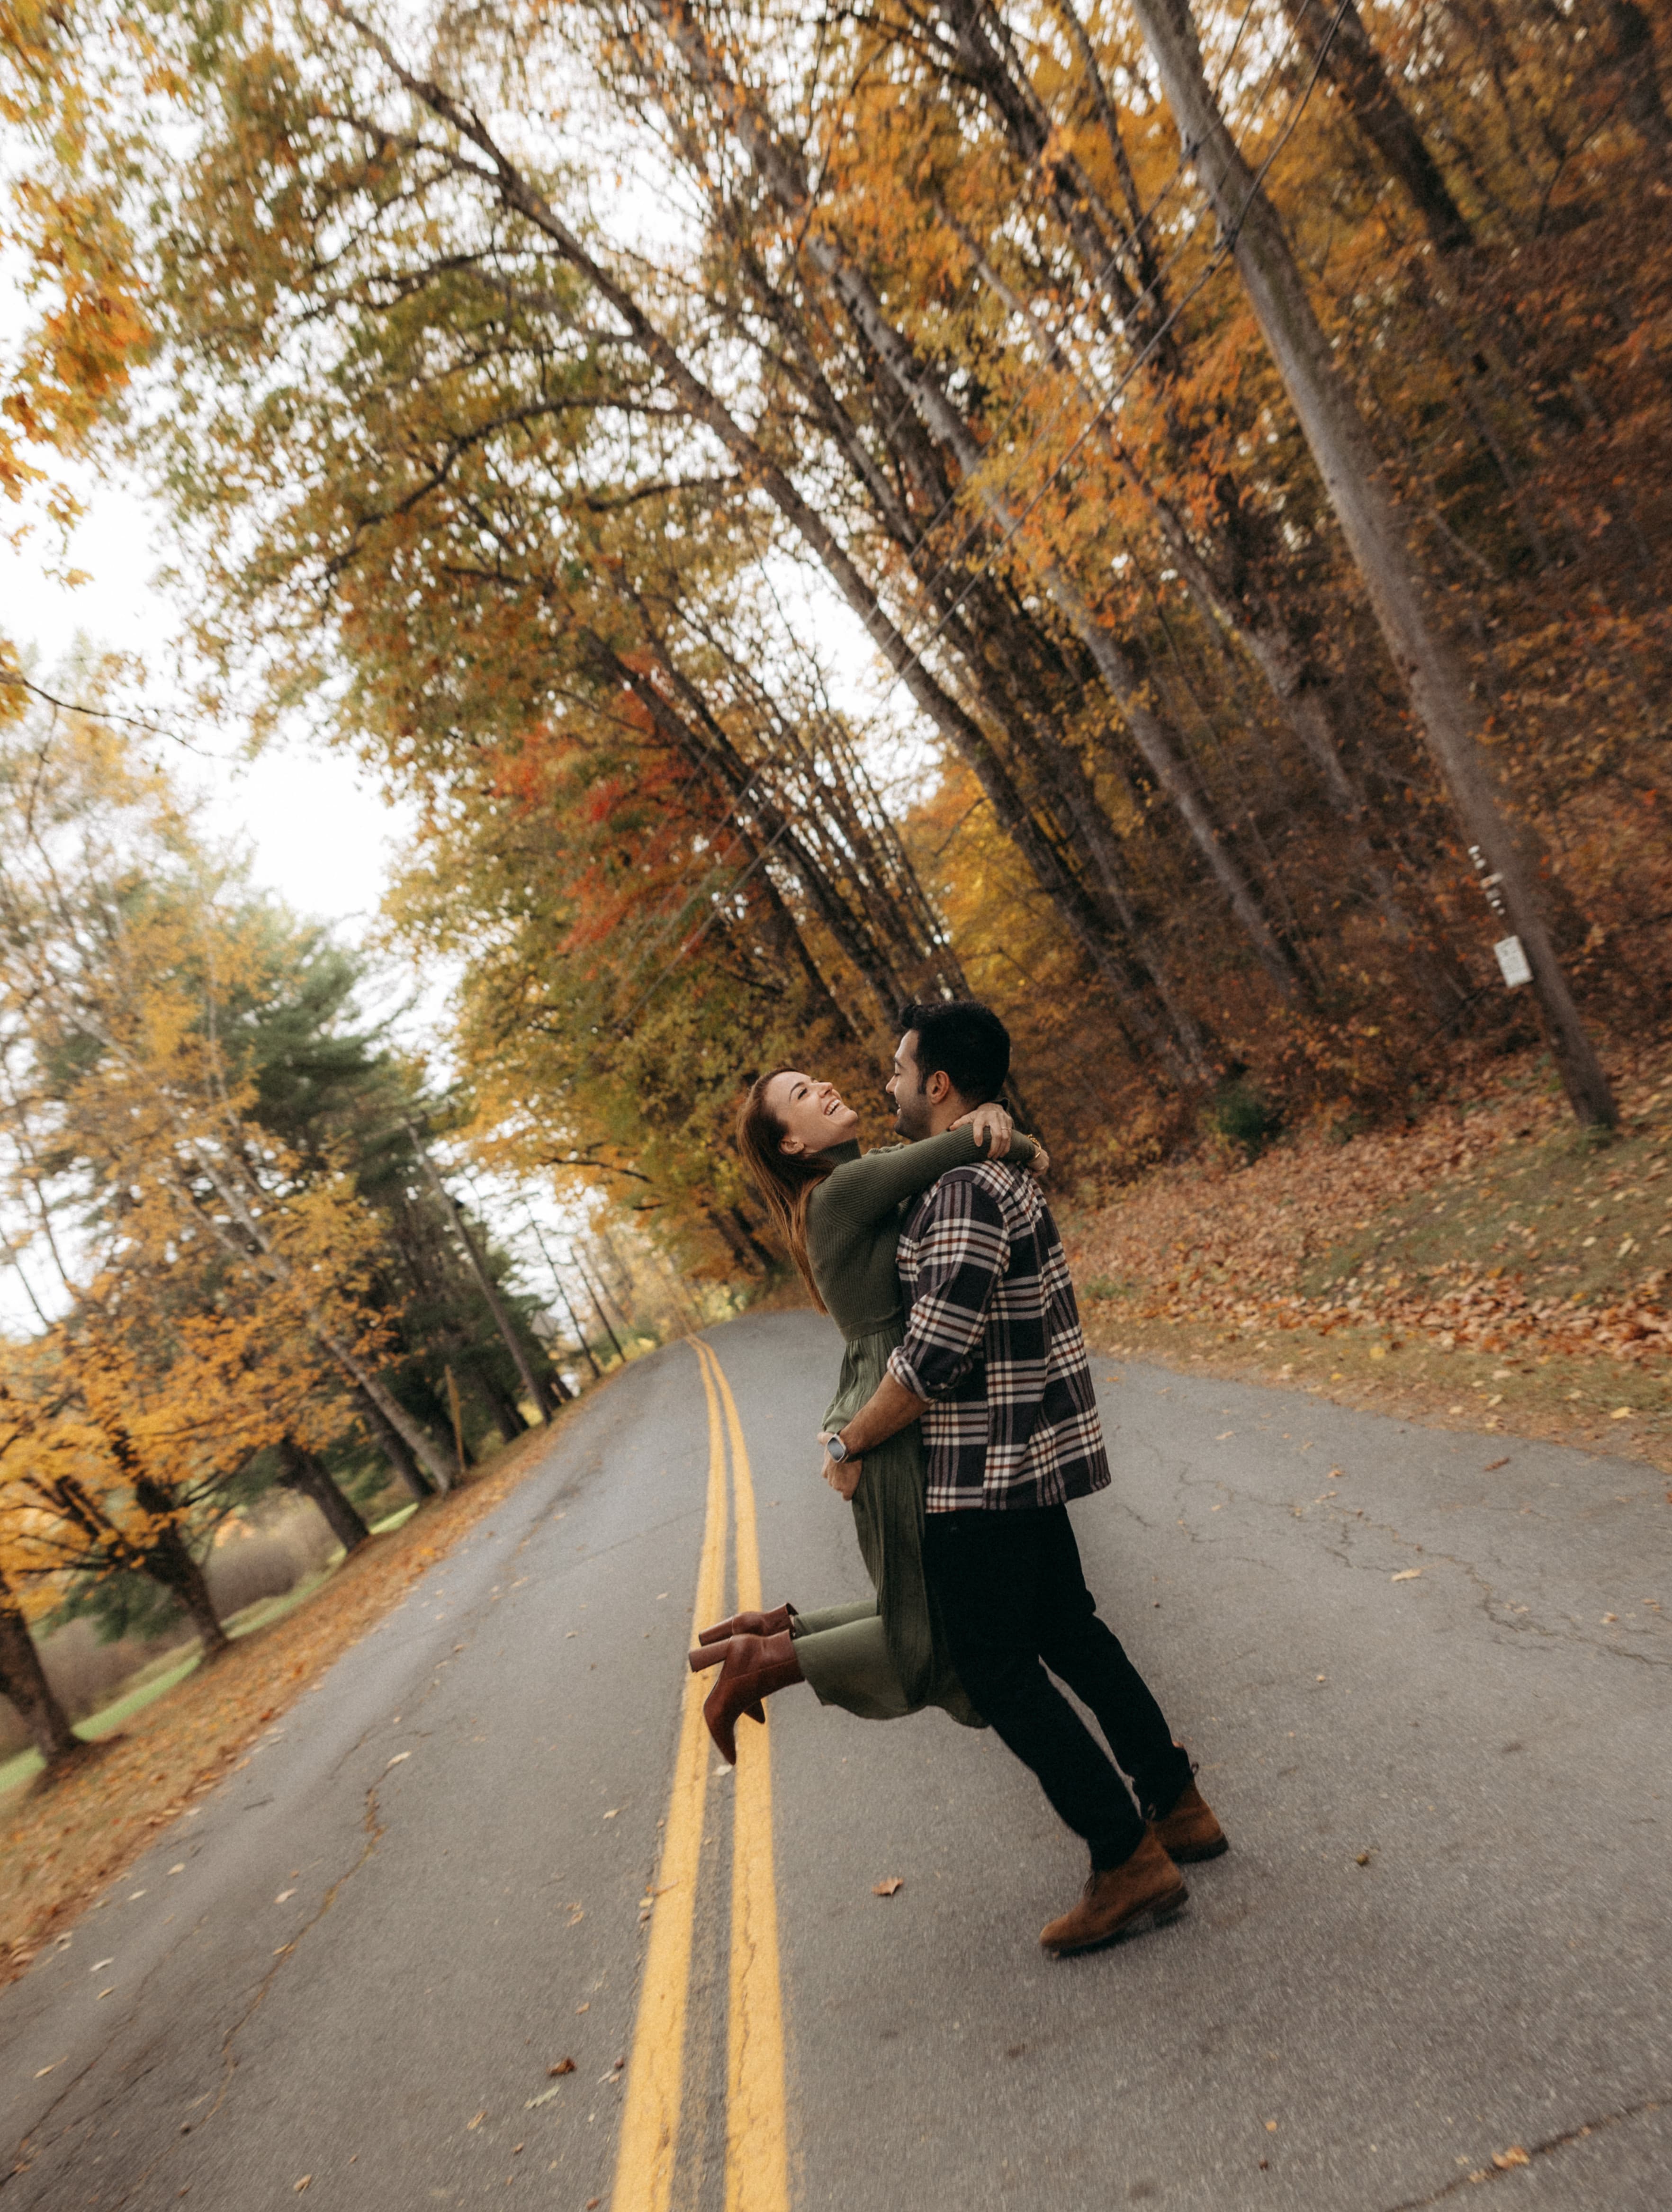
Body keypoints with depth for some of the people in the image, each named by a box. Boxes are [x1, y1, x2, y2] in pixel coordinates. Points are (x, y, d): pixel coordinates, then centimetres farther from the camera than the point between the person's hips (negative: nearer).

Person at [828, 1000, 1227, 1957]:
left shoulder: (964, 1195, -24)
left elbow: (932, 1361, -26)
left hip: (982, 1475, -10)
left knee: (998, 1667, 4)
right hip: (1034, 1456, 10)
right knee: (1068, 1632, 21)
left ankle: (1128, 1861, 13)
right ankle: (1176, 1805, 32)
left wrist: (850, 1443, -14)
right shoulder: (1006, 1172, 9)